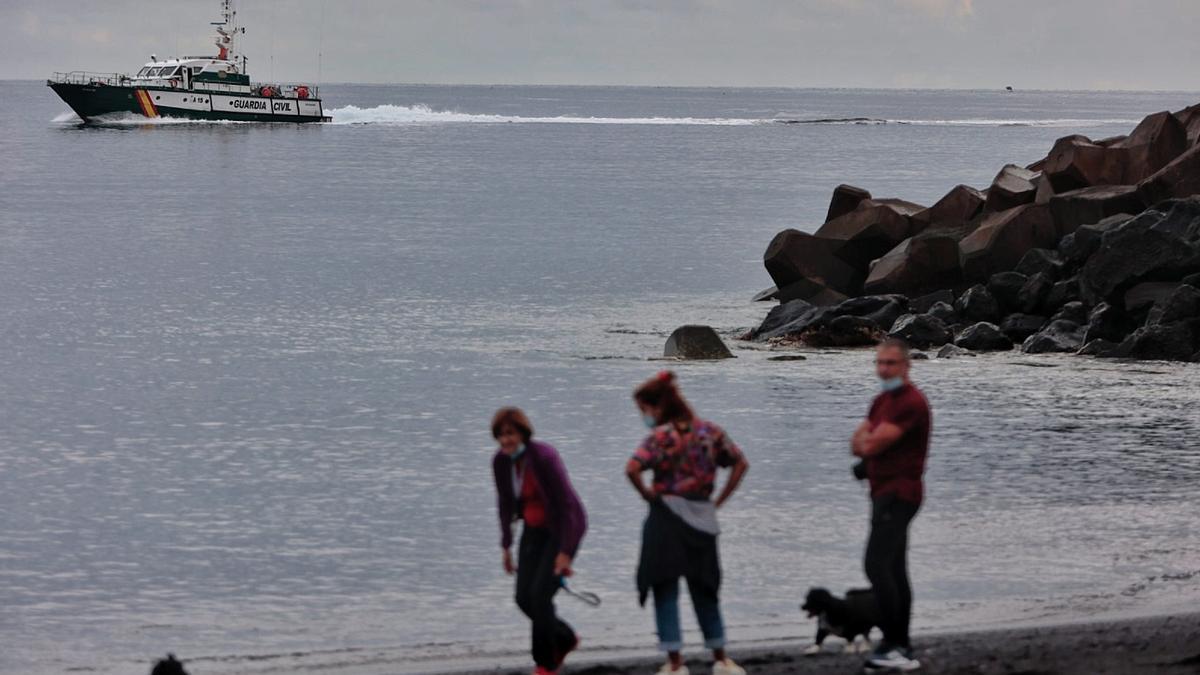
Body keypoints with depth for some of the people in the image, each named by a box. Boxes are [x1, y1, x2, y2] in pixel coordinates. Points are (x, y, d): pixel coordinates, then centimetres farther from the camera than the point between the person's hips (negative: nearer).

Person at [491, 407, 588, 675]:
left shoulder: (544, 458, -27)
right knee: (524, 598, -1)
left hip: (565, 527, -7)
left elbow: (566, 503, -24)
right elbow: (506, 503, 9)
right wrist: (506, 545, 8)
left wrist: (565, 552, -25)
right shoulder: (500, 462, -6)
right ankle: (565, 639, 26)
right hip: (536, 530, 7)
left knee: (540, 595, -16)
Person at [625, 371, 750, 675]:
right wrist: (719, 500, 11)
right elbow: (740, 463, 12)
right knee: (704, 590, 16)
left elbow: (632, 469, -25)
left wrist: (647, 493, -9)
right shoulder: (709, 431, 6)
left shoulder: (662, 435, -11)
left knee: (665, 591, 2)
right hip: (702, 519, 5)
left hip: (667, 516, -5)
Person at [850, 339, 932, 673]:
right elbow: (857, 444, 10)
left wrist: (866, 441, 2)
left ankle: (892, 644, -20)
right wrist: (873, 442, -11)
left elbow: (872, 444, -20)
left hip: (898, 493, -10)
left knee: (876, 564, -19)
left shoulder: (911, 403, -16)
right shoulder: (883, 401, 16)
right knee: (895, 570, 11)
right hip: (886, 493, 10)